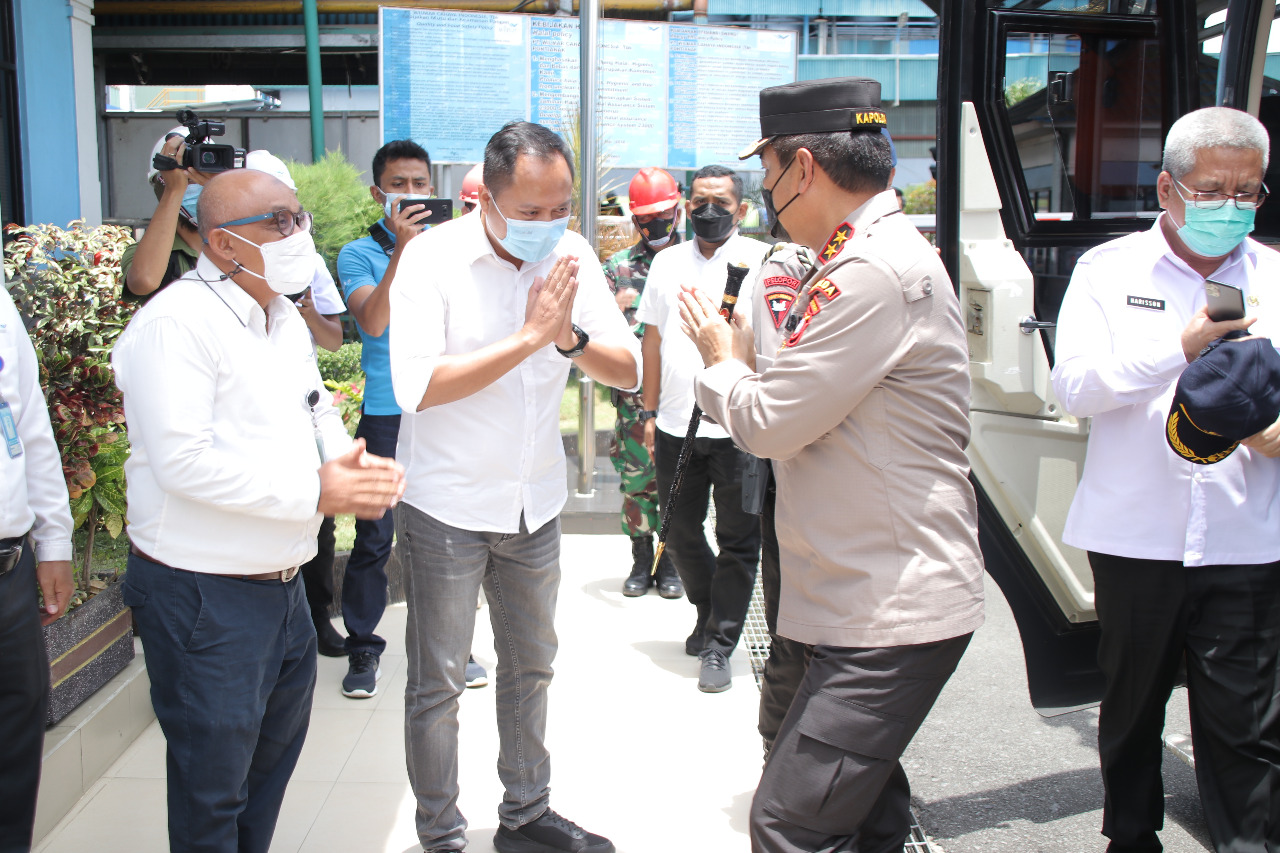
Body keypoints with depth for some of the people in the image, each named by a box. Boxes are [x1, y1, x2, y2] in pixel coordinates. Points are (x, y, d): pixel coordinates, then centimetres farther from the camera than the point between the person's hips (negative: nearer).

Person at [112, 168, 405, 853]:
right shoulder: (177, 323, -18)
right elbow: (184, 462, -26)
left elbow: (317, 410, 18)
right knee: (214, 784, 5)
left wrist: (350, 462, -4)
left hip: (281, 583, 9)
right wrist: (316, 491, -24)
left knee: (276, 750, 23)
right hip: (202, 596, -9)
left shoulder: (282, 317, 11)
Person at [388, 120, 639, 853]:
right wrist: (528, 338, -28)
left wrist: (570, 337, -25)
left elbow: (629, 371, -5)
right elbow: (416, 385, -26)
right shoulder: (434, 258, -15)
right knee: (438, 684, 5)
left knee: (532, 666, 18)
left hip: (537, 501, 5)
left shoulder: (571, 256, -3)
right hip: (448, 505, -5)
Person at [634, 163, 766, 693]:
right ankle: (709, 615, 37)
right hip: (676, 426, 4)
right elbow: (653, 340, 15)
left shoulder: (761, 260, -1)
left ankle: (718, 645, 17)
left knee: (738, 541, 4)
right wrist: (650, 414, 13)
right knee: (680, 534, 15)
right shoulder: (668, 262, 12)